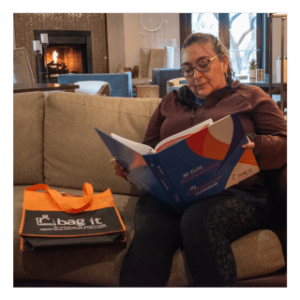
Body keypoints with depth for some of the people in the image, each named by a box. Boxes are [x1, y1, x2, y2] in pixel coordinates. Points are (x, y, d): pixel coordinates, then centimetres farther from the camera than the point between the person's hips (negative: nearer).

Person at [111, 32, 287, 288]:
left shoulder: (251, 97, 20)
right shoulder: (171, 102, 31)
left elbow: (284, 145, 7)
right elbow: (149, 149, 29)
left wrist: (252, 145, -15)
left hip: (234, 192, -2)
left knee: (199, 219, -39)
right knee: (150, 231, -33)